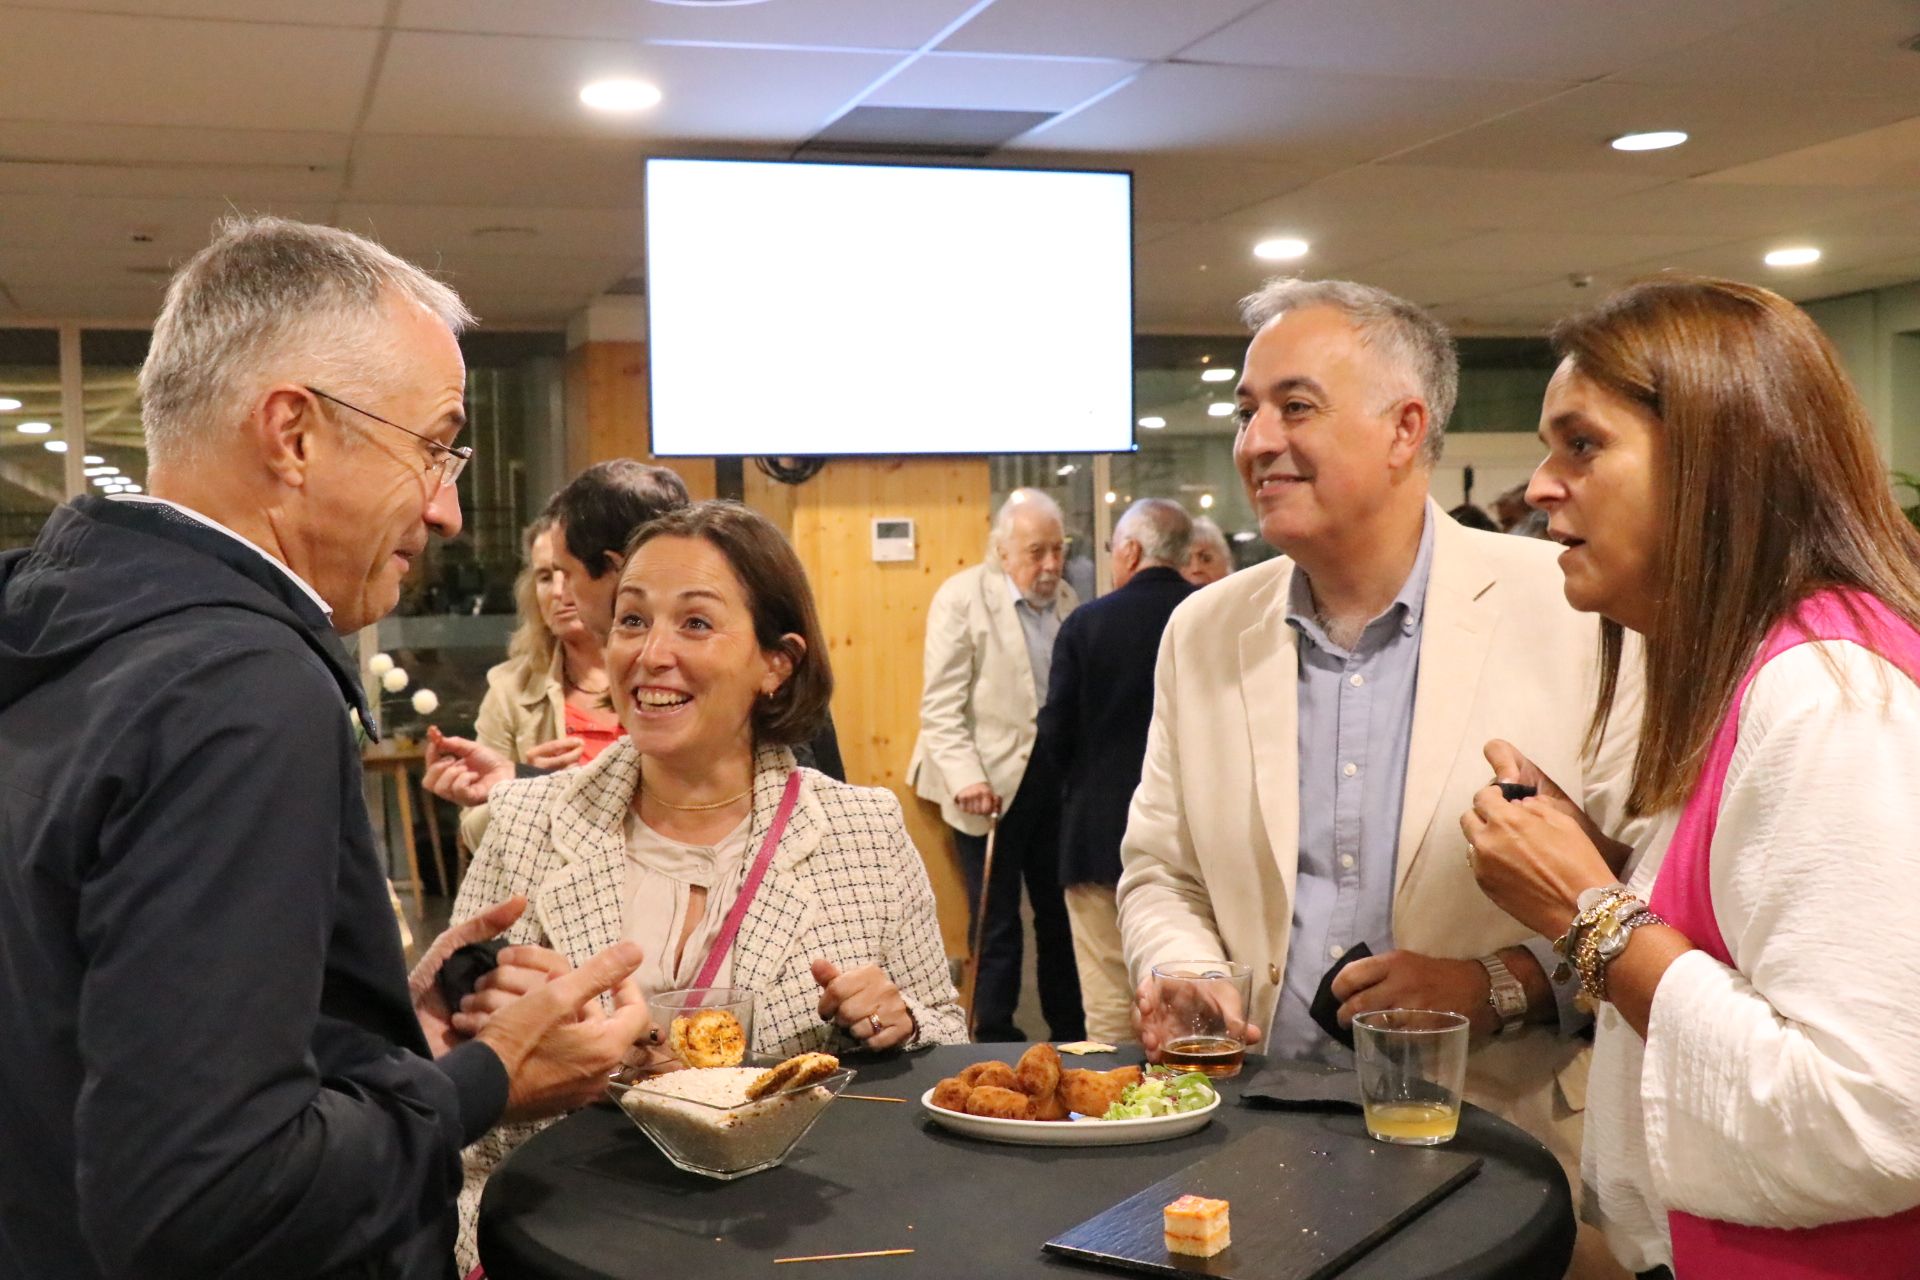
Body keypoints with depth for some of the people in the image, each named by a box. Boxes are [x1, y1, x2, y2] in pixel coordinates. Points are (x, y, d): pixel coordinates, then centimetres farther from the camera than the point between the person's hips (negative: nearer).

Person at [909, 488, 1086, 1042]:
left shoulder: (1068, 601, 8)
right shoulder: (961, 597, -7)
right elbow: (941, 705, -11)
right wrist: (966, 777, -19)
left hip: (1056, 776, 5)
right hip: (993, 783, -5)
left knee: (1060, 913, 12)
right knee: (997, 924, 3)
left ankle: (1069, 1036, 24)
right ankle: (994, 1039, 16)